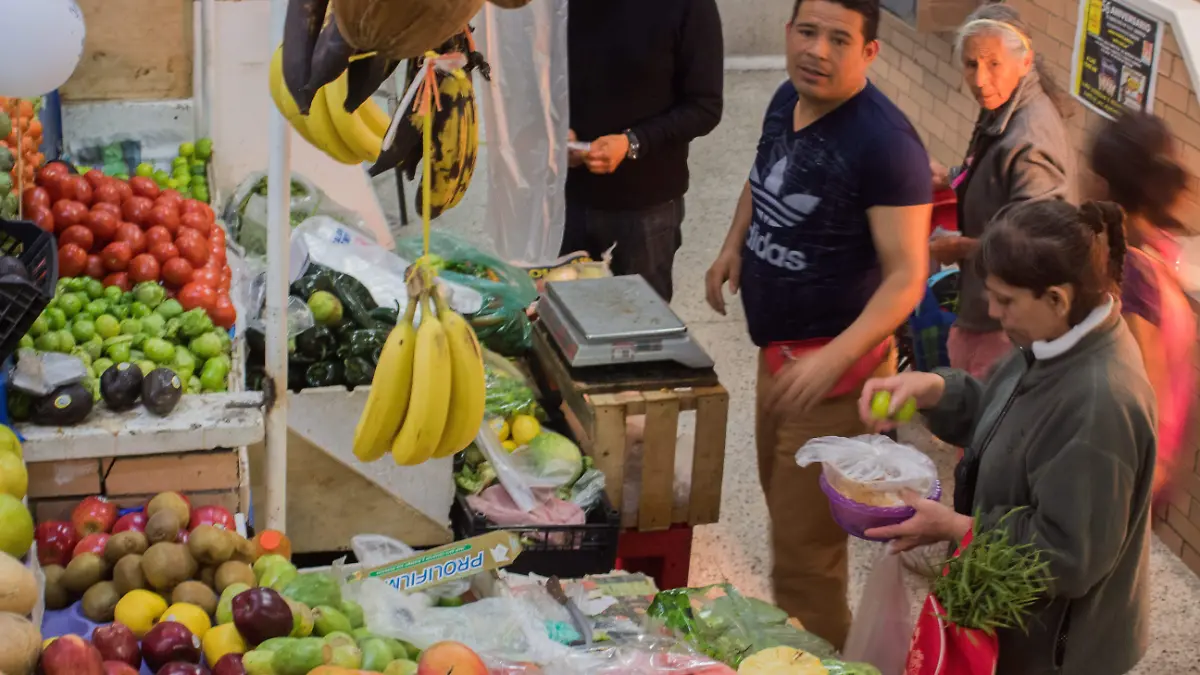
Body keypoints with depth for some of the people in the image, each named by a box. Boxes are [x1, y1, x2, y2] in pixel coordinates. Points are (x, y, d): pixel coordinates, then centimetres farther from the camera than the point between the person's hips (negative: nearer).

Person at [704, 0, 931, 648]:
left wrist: (836, 357, -37)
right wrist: (734, 244, 7)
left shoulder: (885, 141, -24)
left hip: (834, 367, -9)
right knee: (780, 498, 25)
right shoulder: (787, 98, 1)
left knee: (804, 552, -5)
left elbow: (906, 277, -25)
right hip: (777, 350, 9)